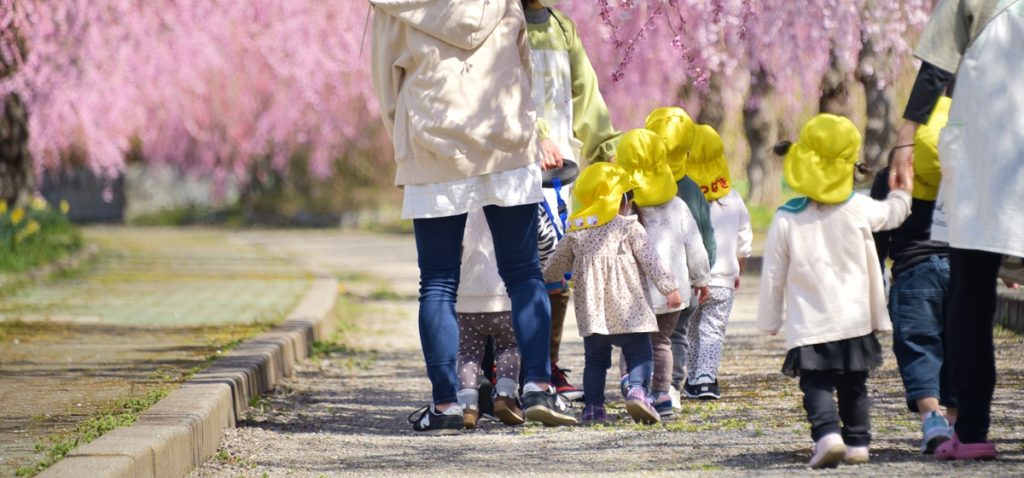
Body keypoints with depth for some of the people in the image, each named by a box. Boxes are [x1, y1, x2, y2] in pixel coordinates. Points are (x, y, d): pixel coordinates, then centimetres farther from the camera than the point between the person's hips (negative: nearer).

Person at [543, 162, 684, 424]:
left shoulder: (575, 233, 11)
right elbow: (651, 261, -6)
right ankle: (637, 390, -24)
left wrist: (551, 279, 44)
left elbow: (556, 265, 22)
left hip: (592, 313, 4)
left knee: (595, 360, 13)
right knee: (640, 355, 0)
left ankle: (593, 405, 5)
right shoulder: (630, 228, -1)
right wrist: (669, 287, -4)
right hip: (629, 310, -3)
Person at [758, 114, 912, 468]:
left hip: (809, 326, -2)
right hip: (856, 320, 2)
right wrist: (902, 191, 43)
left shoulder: (786, 219, -7)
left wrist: (770, 320, 12)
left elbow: (773, 275, -1)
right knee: (854, 386, 15)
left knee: (816, 385, -1)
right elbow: (892, 213, 20)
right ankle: (857, 442, 15)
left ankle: (827, 434, -22)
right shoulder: (859, 209, -3)